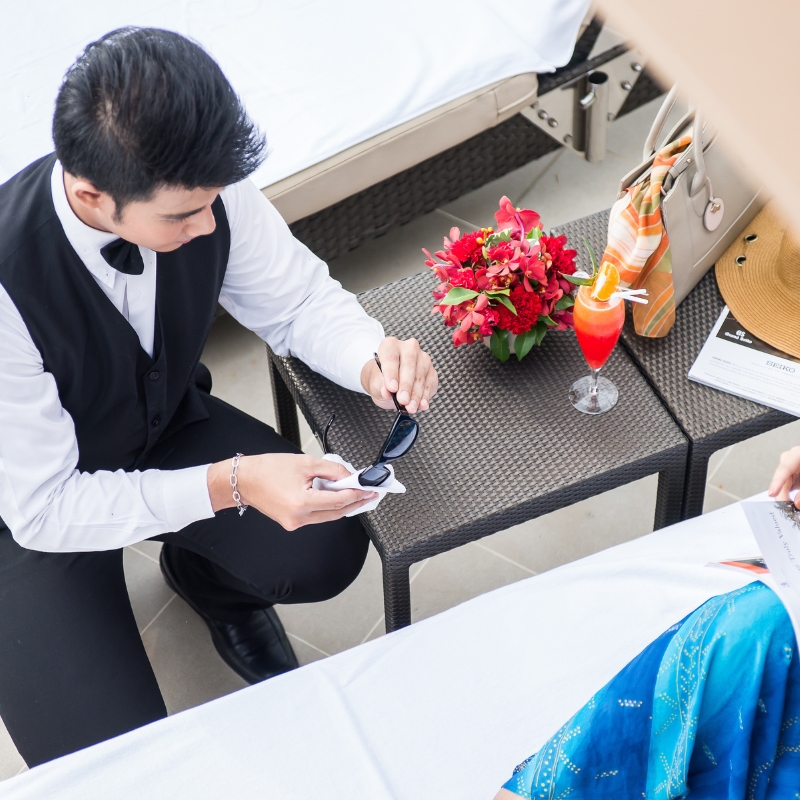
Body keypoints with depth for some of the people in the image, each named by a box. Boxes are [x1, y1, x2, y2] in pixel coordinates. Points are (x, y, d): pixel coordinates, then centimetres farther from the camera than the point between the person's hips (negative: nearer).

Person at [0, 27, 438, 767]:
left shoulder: (203, 191, -25)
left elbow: (299, 299, -7)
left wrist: (373, 361, -29)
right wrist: (230, 484, -38)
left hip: (167, 426, 5)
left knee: (327, 553, -17)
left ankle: (203, 575, 18)